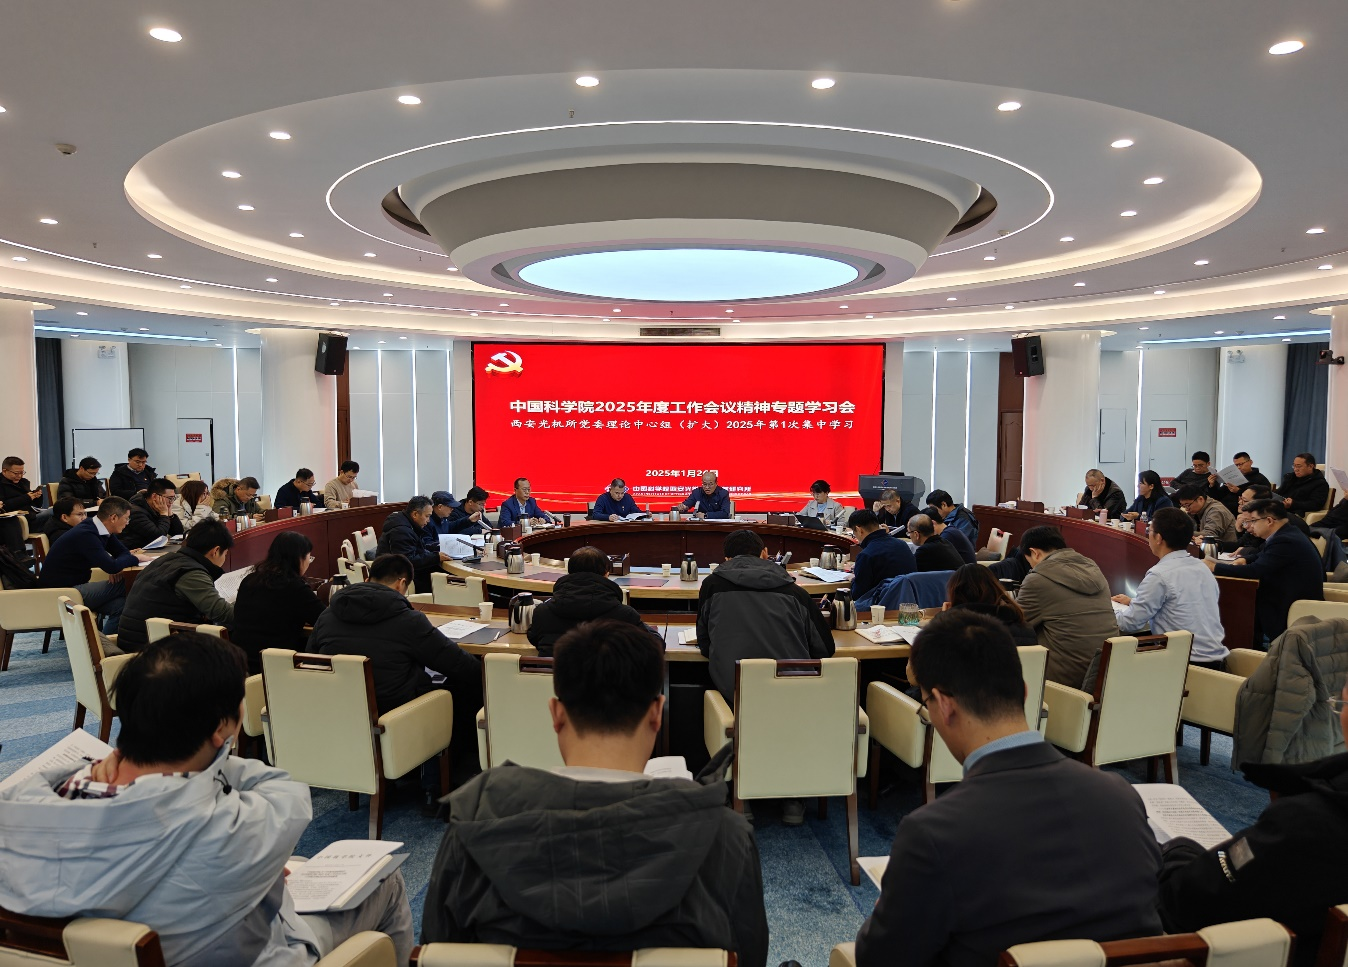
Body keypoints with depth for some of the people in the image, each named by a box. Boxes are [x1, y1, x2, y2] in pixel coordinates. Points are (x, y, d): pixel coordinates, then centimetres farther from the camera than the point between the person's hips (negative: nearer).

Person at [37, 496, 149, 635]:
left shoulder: (99, 529, 3)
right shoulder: (85, 535, -25)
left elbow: (123, 552, 11)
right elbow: (111, 566, -32)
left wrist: (118, 566, -13)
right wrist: (135, 558, -13)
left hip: (75, 585, 9)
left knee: (119, 605, -14)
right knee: (126, 586, -14)